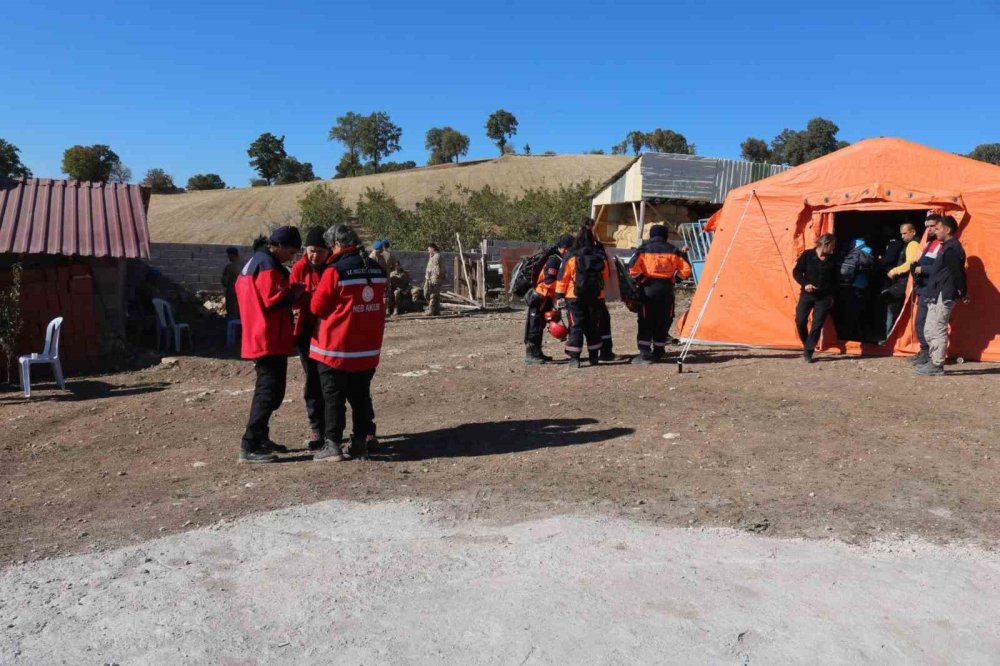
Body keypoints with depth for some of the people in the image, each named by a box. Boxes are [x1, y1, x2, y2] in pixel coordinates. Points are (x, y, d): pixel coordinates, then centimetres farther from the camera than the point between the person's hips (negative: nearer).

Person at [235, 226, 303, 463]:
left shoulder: (253, 262, 18)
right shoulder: (268, 265, -14)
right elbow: (272, 300, -22)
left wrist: (290, 293, 13)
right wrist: (293, 294, -5)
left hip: (260, 339, 11)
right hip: (270, 341, -11)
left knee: (267, 390, 18)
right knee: (269, 392, -9)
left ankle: (260, 439, 25)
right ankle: (249, 446, -8)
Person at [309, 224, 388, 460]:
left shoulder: (335, 271, -15)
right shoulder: (377, 269, 4)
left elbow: (317, 307, -10)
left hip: (337, 347, -6)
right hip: (368, 347, 6)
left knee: (334, 397, 5)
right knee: (361, 396, 15)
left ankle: (332, 445, 7)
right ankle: (361, 441, 19)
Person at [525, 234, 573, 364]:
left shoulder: (563, 262, 14)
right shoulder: (553, 261, -16)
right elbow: (549, 281, -24)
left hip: (547, 299, 10)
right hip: (539, 298, -10)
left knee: (540, 327, 16)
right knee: (534, 327, -7)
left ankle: (537, 353, 25)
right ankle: (530, 355, -5)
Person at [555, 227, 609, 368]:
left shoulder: (571, 257, -8)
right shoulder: (601, 257, 2)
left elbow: (562, 279, -6)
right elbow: (605, 278, 14)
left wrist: (559, 297, 0)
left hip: (575, 298, -3)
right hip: (596, 297, 3)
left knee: (576, 328, 1)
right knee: (593, 327, 14)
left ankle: (574, 358, -4)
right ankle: (594, 357, 20)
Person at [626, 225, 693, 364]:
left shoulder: (644, 249, 0)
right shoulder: (673, 250, 9)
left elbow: (633, 267, -12)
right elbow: (686, 269, 7)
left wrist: (640, 279, 2)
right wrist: (674, 278, 16)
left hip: (648, 288, -2)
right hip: (667, 289, 3)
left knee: (646, 322, 1)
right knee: (663, 321, 12)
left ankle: (645, 354, -4)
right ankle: (658, 353, 16)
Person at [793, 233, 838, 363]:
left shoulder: (831, 260, 3)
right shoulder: (807, 255, -5)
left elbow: (834, 280, 13)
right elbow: (796, 272, -3)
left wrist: (832, 296, 11)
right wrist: (805, 284, -17)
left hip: (824, 297, 1)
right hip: (807, 294, -1)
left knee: (817, 325, -4)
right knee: (800, 321, -7)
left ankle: (808, 352, 3)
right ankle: (807, 346, 18)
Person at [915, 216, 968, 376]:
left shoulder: (952, 248, -14)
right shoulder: (948, 247, 18)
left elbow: (958, 272, -16)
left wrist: (962, 293, -10)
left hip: (943, 296, -11)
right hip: (938, 295, 11)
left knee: (937, 330, -8)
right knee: (929, 330, 13)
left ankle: (937, 366, -4)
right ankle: (934, 361, 19)